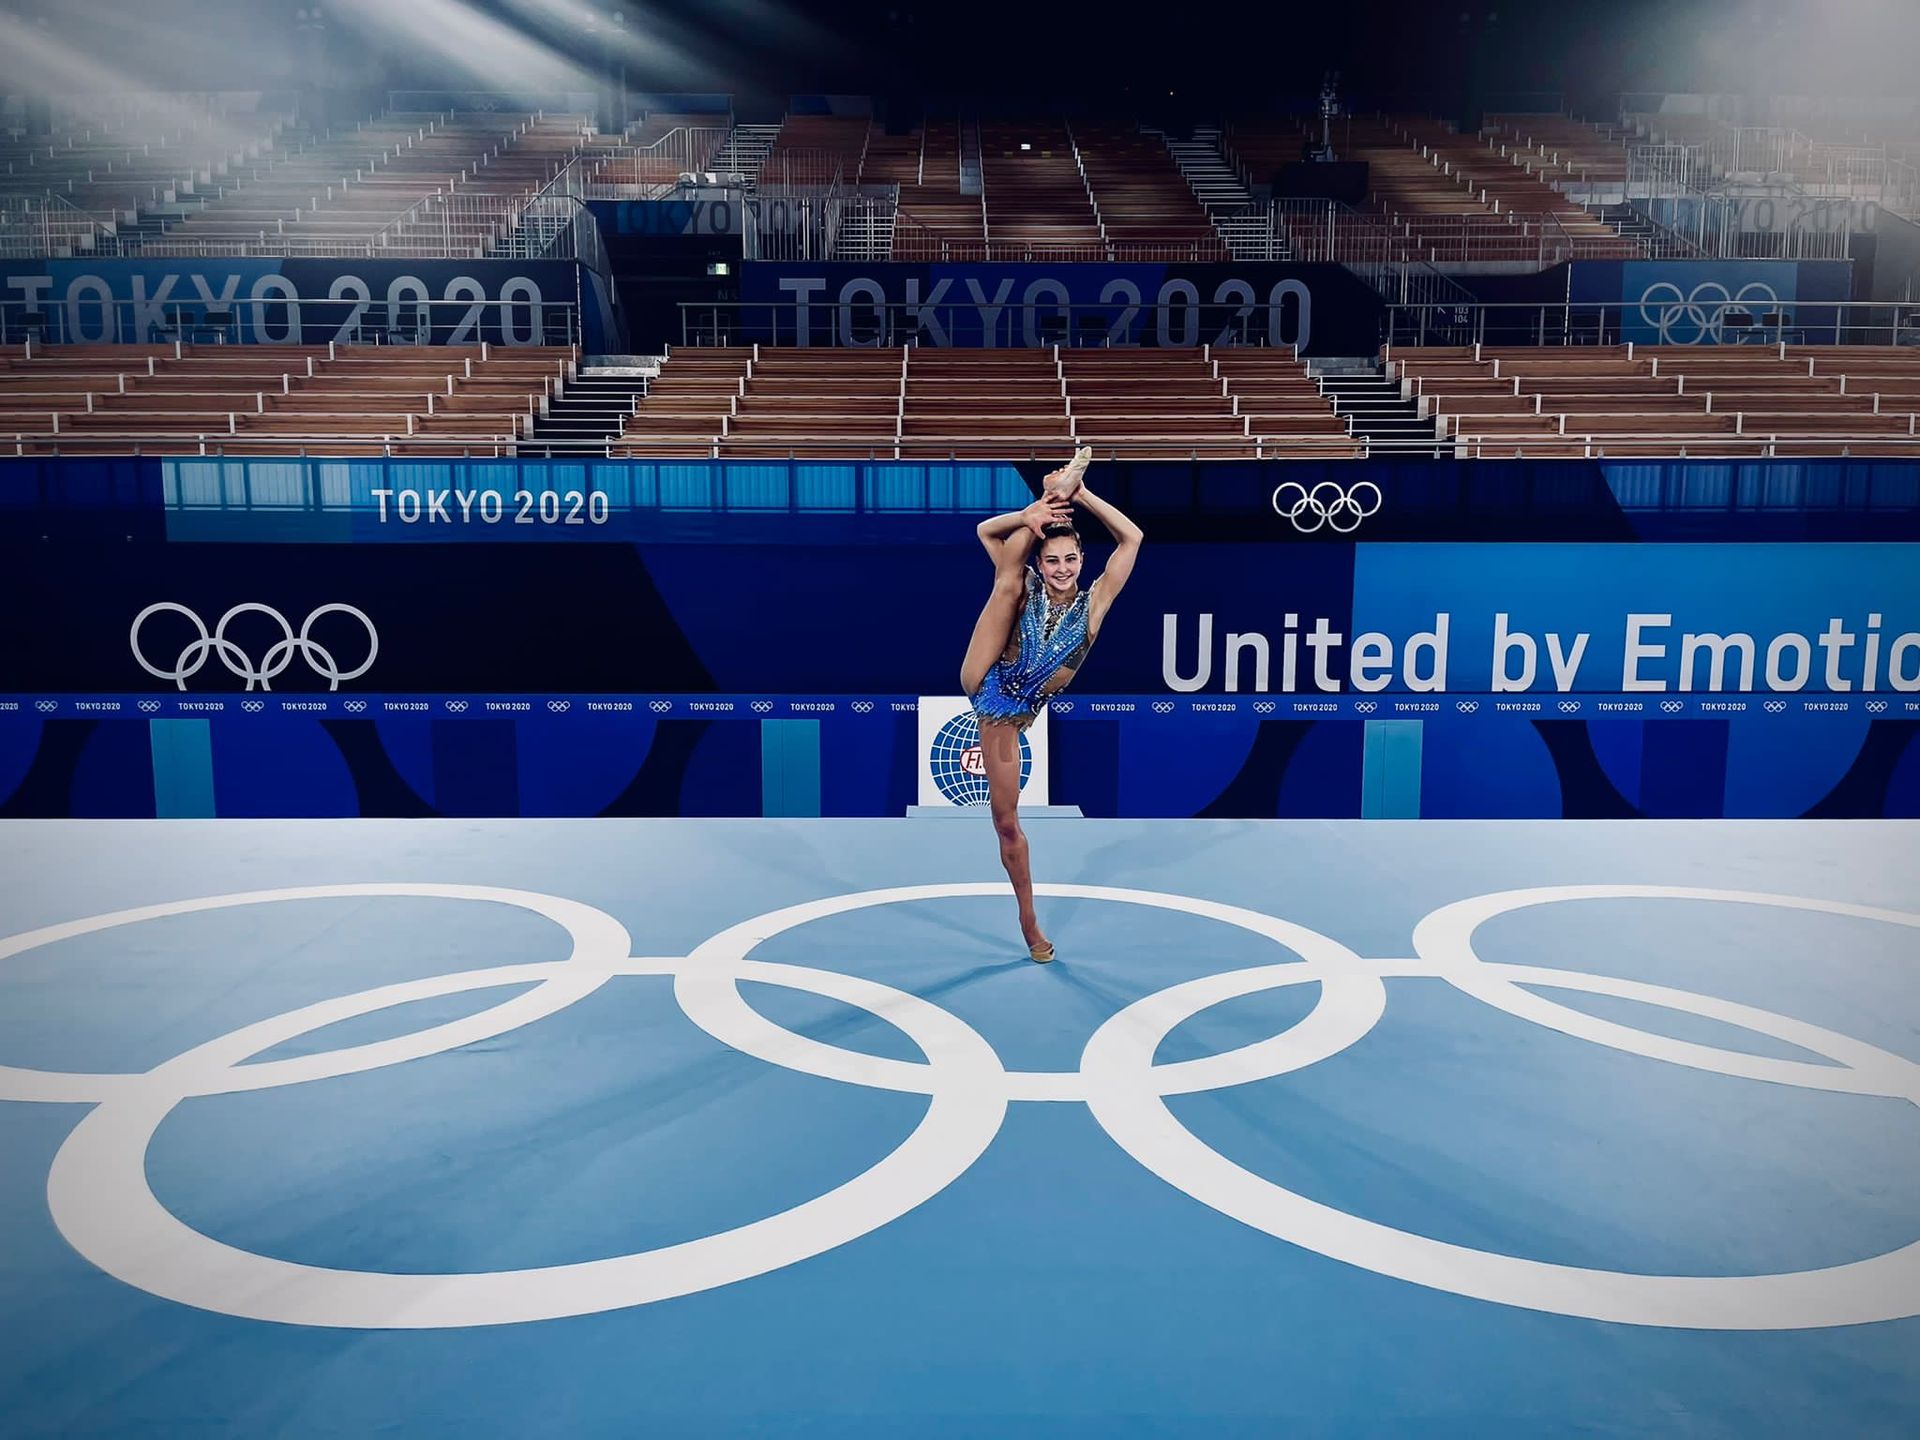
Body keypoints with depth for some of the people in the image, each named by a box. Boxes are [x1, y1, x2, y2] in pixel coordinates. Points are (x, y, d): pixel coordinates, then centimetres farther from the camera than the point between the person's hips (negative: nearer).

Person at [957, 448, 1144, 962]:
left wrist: (1083, 496, -13)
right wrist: (1030, 517, -18)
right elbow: (986, 530, -1)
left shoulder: (1093, 602, 0)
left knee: (1006, 820, 4)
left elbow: (1132, 538, -9)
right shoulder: (1024, 588, 1)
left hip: (1011, 712, 0)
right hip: (984, 682, 0)